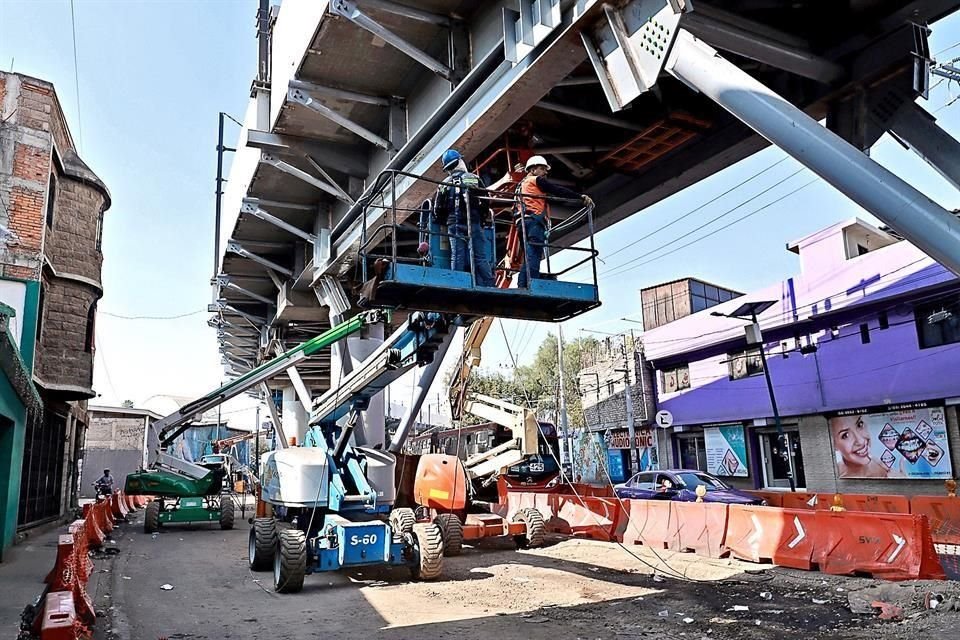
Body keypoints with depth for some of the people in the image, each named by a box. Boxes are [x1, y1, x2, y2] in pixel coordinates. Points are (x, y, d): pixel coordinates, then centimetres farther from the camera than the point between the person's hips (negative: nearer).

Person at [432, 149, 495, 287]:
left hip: (454, 224, 2)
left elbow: (438, 209, 8)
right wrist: (484, 219, 12)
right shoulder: (474, 178, 5)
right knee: (481, 258, -2)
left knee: (457, 258, 1)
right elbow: (485, 202, 0)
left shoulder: (444, 184, 10)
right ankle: (488, 286, -6)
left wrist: (445, 221, 23)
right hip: (474, 223, -1)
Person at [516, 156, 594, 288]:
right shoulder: (537, 180, 6)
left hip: (524, 222, 9)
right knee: (534, 256, -19)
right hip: (535, 220, -9)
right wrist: (581, 197, -6)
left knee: (527, 259, 4)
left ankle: (522, 287, -5)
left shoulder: (522, 184, 32)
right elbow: (558, 191, -4)